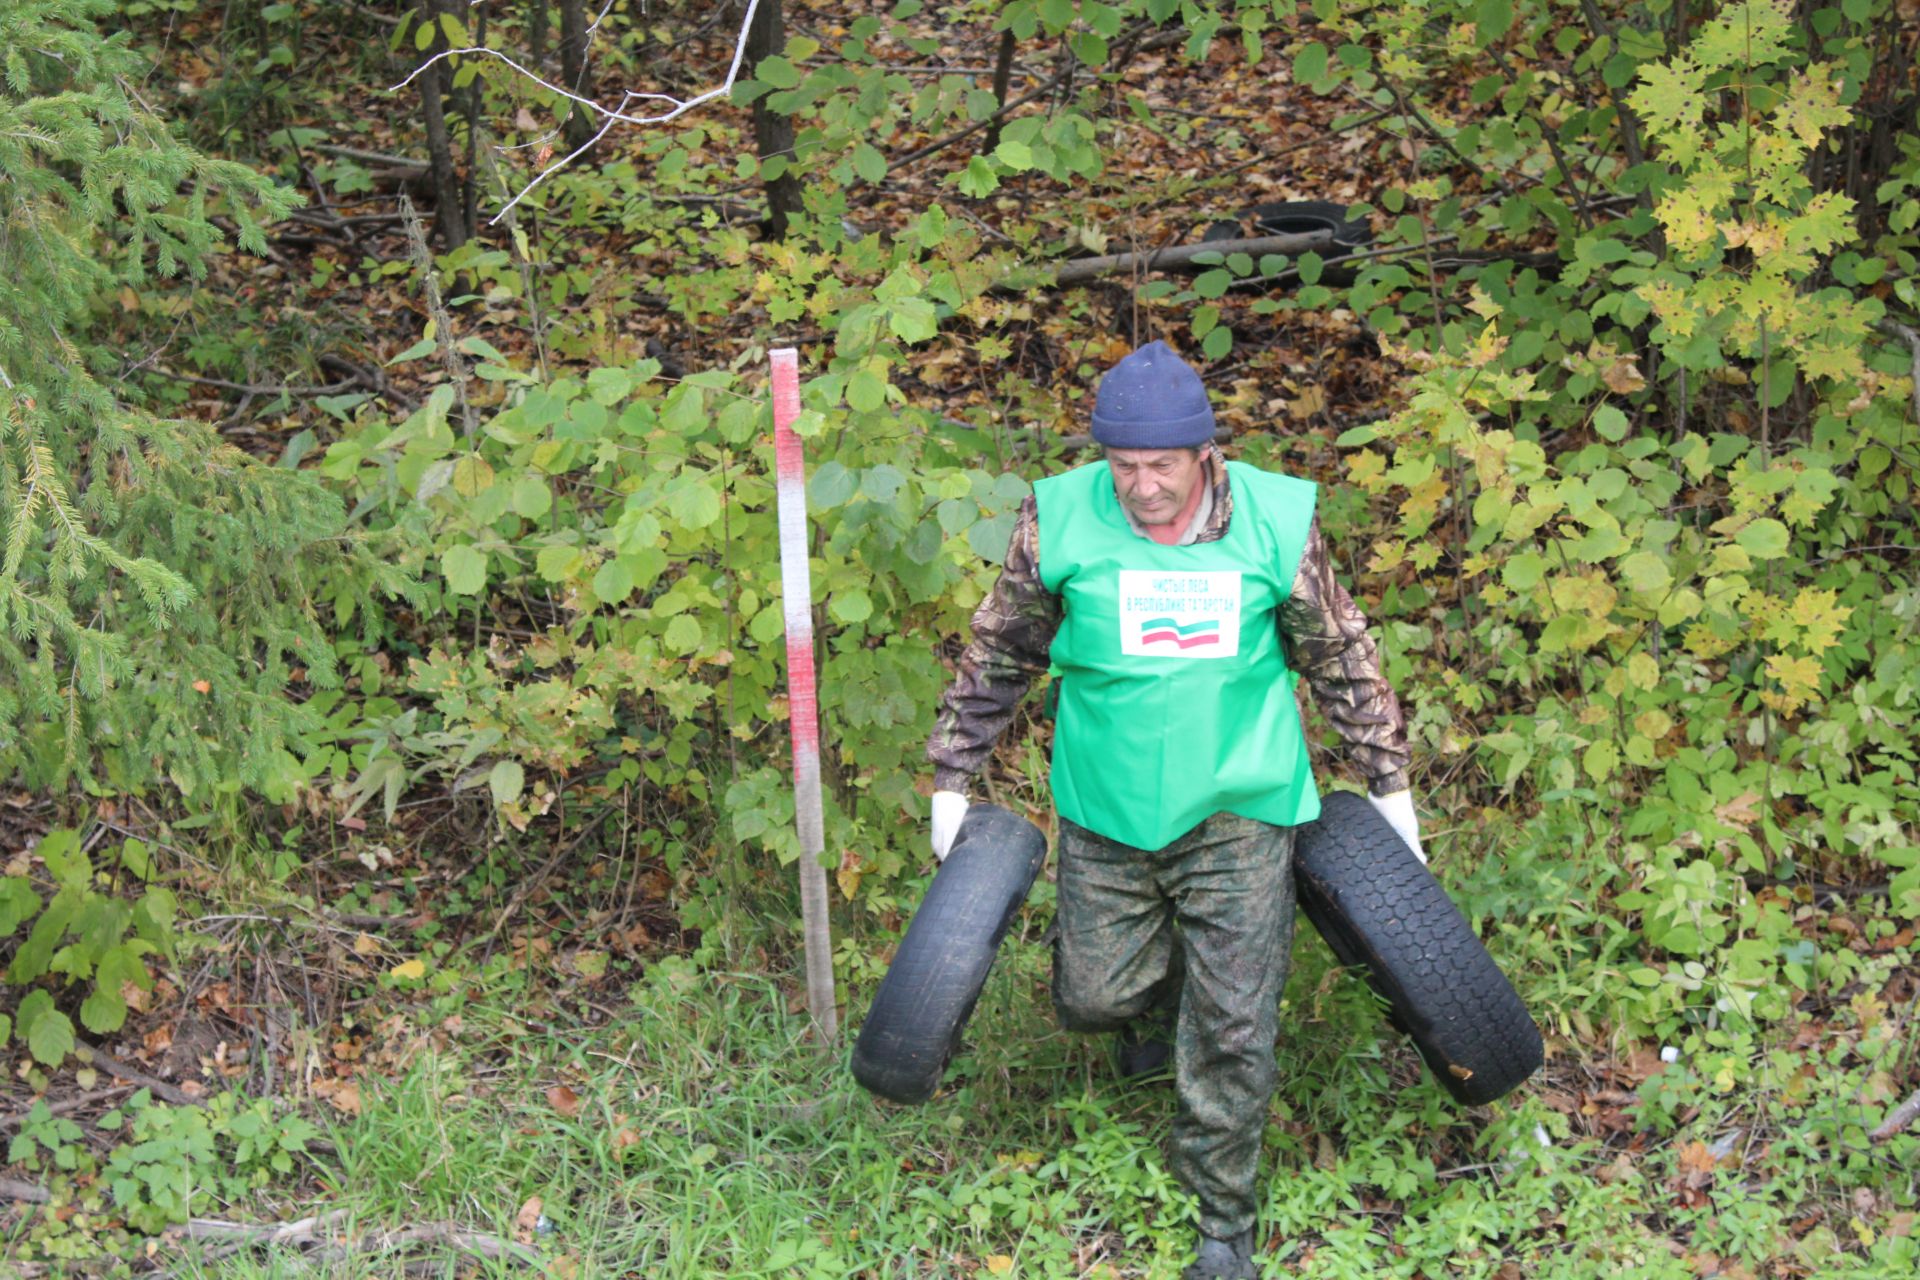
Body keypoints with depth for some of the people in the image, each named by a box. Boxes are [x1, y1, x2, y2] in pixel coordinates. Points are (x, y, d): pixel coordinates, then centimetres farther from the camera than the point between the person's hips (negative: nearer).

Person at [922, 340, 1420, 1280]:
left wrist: (1388, 782, 11)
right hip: (1106, 816, 1)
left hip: (1239, 815, -1)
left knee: (1232, 1028, 1)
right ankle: (1158, 1002, 47)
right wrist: (952, 780, 7)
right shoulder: (1061, 522, -10)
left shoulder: (1275, 522, -9)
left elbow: (1341, 659, 5)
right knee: (1093, 997, 9)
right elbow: (998, 655, 4)